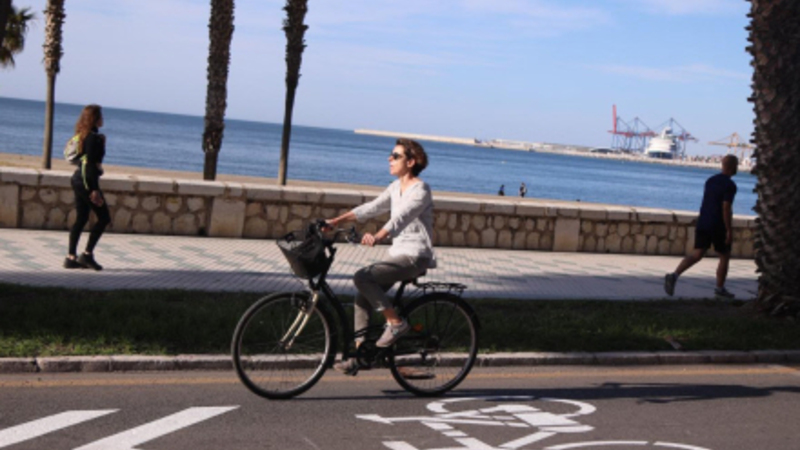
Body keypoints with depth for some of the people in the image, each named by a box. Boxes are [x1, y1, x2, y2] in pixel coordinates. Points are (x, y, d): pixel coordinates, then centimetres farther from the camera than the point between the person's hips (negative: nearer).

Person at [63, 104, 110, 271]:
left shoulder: (83, 135, 13)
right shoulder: (94, 137, -15)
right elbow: (91, 164, -19)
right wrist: (95, 189, -20)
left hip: (78, 178, 9)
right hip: (87, 180, -9)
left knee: (81, 218, 11)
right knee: (104, 217, -1)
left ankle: (71, 257, 10)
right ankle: (87, 254, -2)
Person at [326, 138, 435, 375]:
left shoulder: (420, 189, -13)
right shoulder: (396, 187, 13)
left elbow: (401, 217, -29)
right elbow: (372, 208, 12)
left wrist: (377, 236, -45)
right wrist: (337, 220, 2)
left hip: (414, 257, -8)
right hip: (398, 254, 9)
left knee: (362, 277, -24)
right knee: (363, 298, -1)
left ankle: (396, 322, -11)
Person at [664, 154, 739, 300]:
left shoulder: (710, 180, 12)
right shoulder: (730, 185, -12)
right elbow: (726, 208, -18)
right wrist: (729, 230, -15)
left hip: (703, 223, 6)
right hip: (718, 226, -6)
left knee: (697, 254, 5)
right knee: (724, 256, 10)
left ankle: (674, 275, -15)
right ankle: (720, 290, 17)